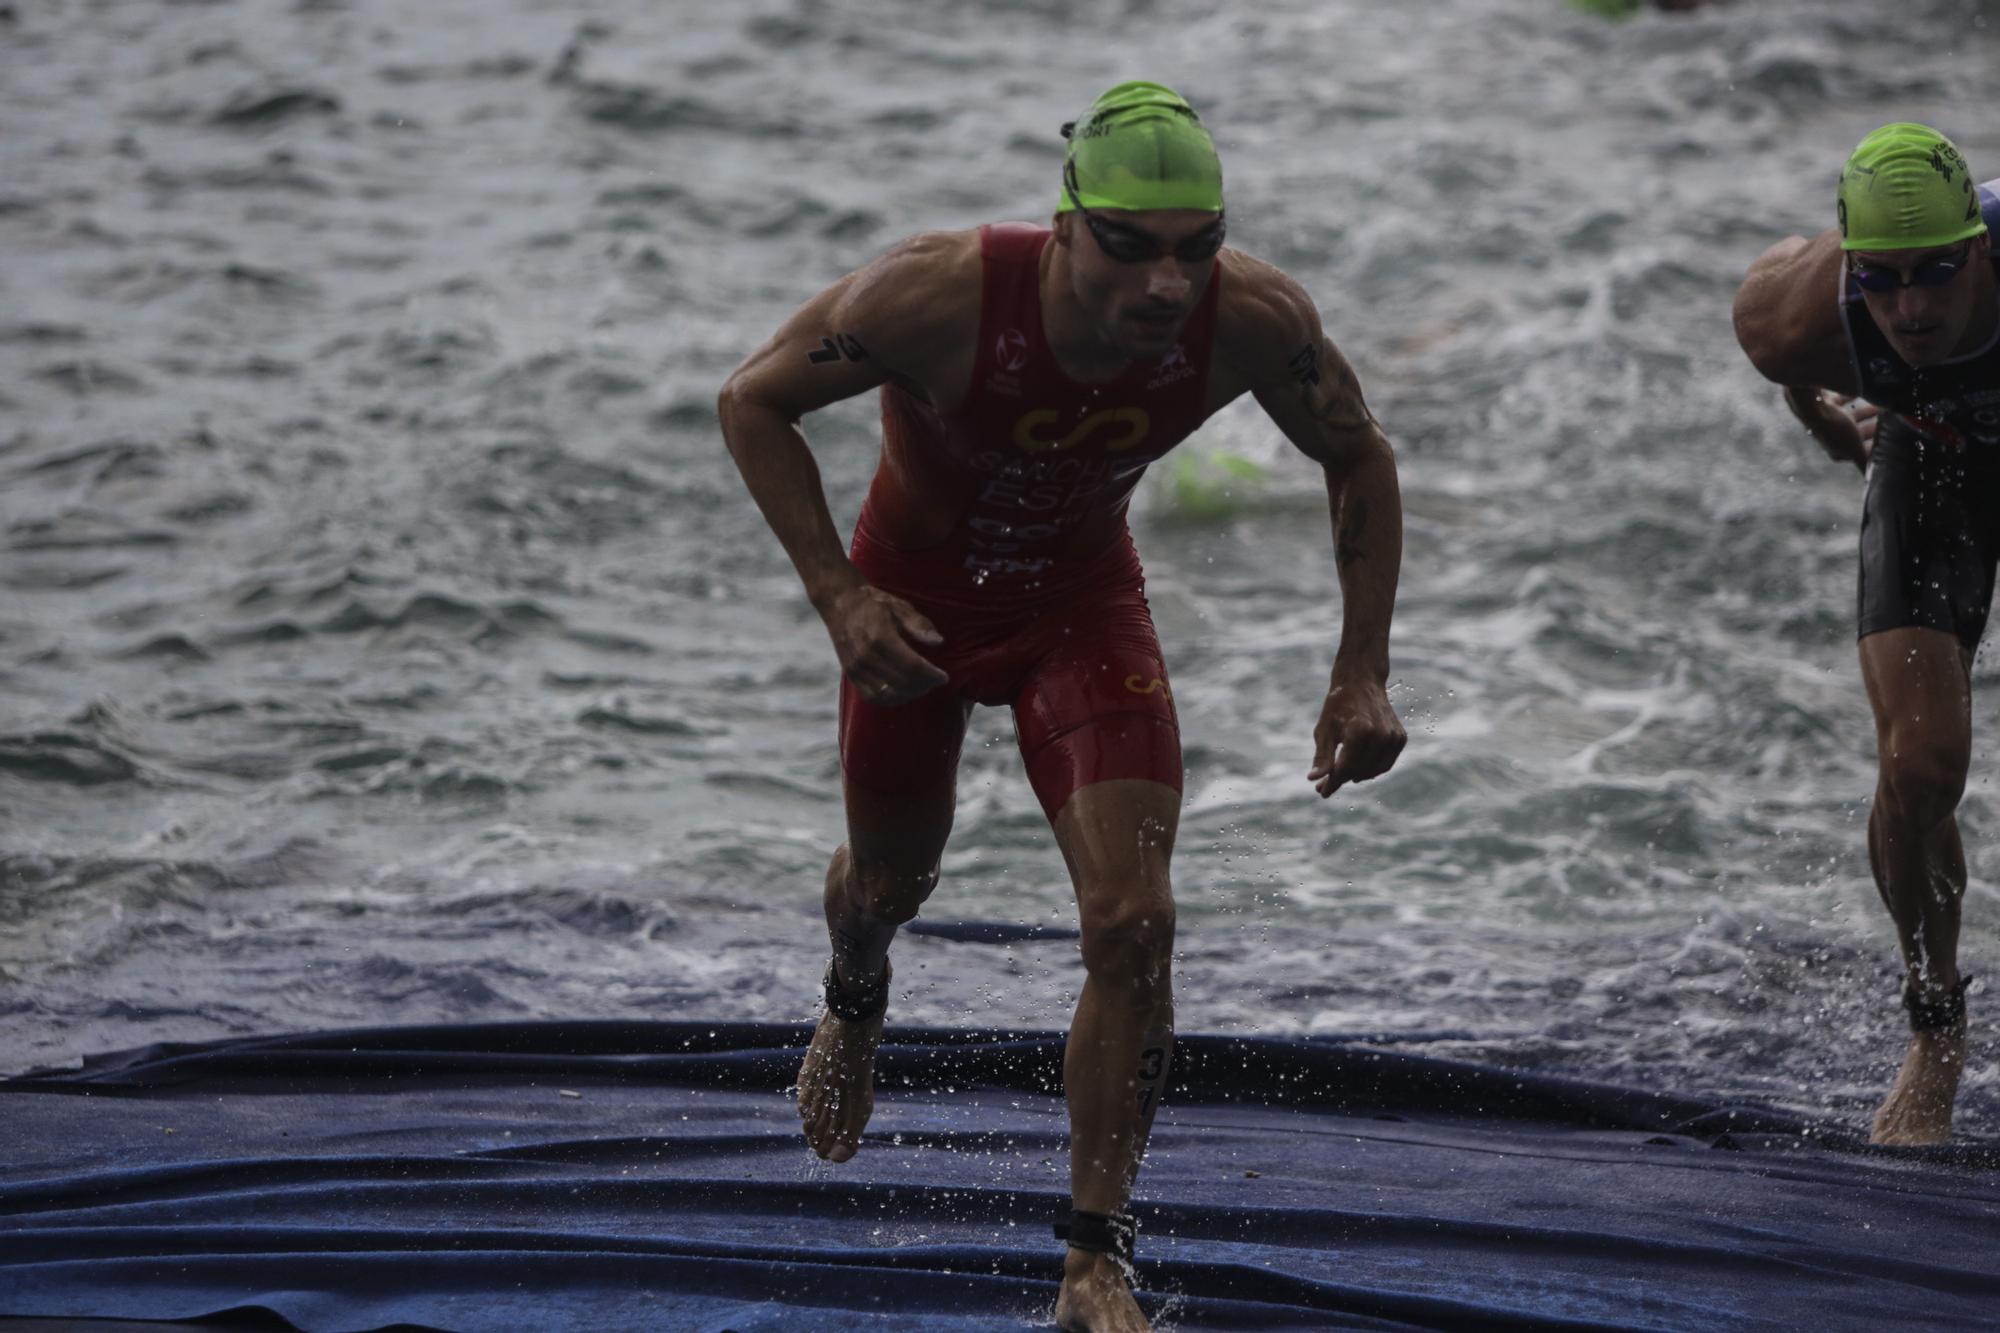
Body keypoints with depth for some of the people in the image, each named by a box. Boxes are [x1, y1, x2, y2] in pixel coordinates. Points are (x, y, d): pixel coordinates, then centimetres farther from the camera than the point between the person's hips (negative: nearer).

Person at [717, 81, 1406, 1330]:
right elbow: (754, 400, -20)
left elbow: (1360, 459, -8)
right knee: (890, 881, 20)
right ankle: (855, 999, 60)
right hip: (916, 593, -1)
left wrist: (1363, 674, -13)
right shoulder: (939, 296, -37)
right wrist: (837, 594, -28)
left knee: (1134, 923, -15)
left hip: (1084, 601, 1)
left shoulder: (1256, 321, -29)